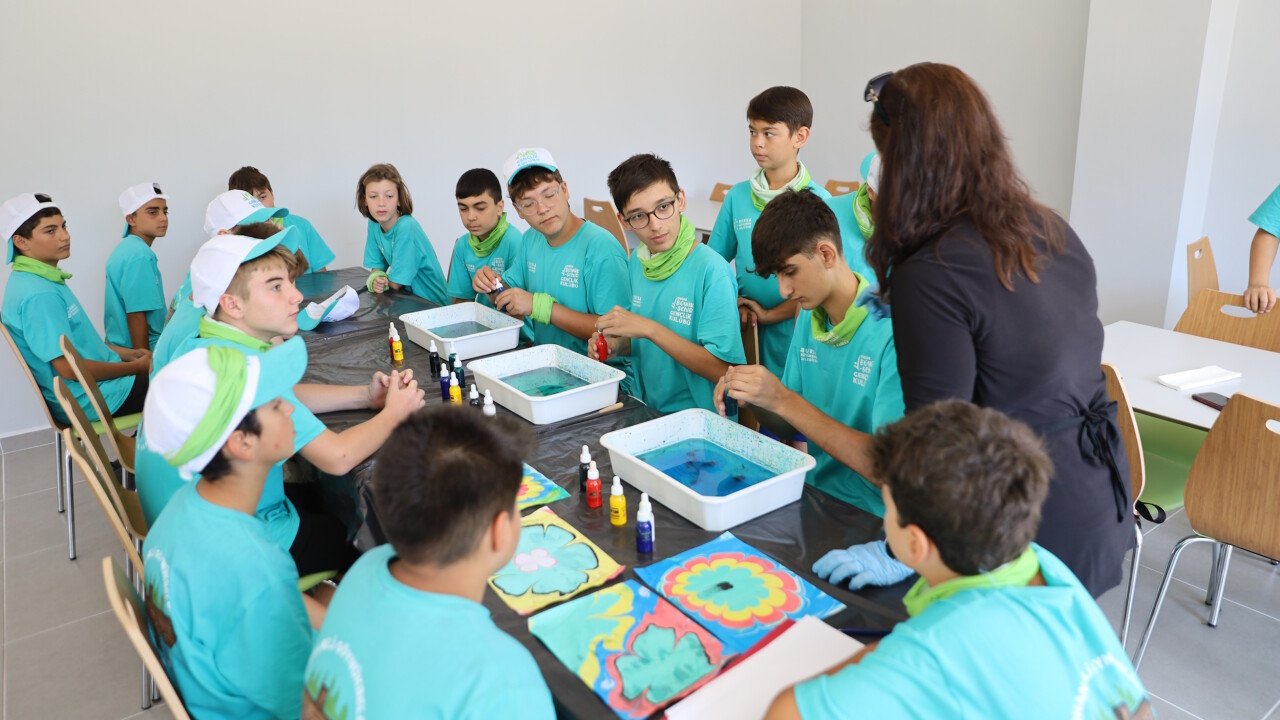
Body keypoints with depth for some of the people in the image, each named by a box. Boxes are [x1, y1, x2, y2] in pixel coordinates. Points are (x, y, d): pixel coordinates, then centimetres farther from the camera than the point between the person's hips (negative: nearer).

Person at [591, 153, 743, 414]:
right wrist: (618, 346, -2)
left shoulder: (712, 270, -17)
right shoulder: (637, 262, 5)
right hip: (648, 411, 7)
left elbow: (723, 370, -19)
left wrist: (649, 329, -22)